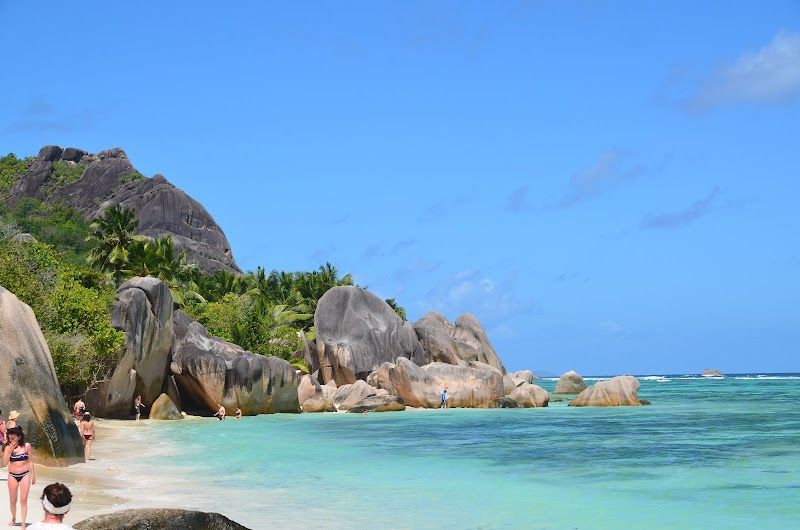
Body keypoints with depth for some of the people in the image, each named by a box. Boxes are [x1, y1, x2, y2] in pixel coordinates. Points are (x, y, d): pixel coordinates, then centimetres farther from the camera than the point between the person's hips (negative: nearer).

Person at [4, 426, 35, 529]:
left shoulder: (27, 446, -2)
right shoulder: (8, 447, 0)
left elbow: (30, 461, 5)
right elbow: (5, 462, -8)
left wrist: (33, 475, 5)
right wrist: (10, 450, -15)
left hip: (25, 475, -2)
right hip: (12, 475, 2)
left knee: (23, 500, -7)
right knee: (13, 500, 10)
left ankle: (23, 524, -5)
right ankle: (13, 518, 33)